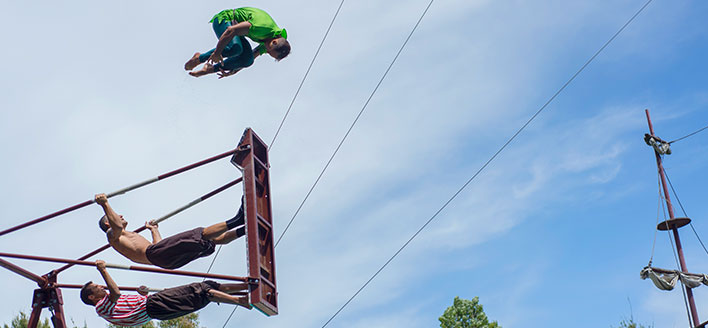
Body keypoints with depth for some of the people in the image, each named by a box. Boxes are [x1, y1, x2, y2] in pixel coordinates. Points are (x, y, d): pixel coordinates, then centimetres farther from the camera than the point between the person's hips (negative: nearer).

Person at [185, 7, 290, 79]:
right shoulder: (263, 27, -36)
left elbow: (249, 58, 7)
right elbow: (231, 30, -34)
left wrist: (232, 71, 6)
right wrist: (217, 52, -28)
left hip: (233, 23, 8)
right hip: (223, 19, -8)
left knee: (248, 60, -13)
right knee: (235, 48, -34)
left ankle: (210, 69, -2)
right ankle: (199, 58, -14)